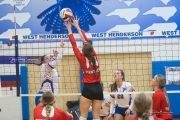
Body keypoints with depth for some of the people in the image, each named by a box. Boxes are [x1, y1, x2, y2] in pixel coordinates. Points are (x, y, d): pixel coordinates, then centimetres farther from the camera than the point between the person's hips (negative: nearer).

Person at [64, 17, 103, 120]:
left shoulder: (82, 59, -7)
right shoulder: (95, 57, 4)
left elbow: (74, 45, 1)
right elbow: (86, 41, 13)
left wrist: (69, 30, 13)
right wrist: (77, 27, 22)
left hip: (88, 88, -4)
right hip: (98, 88, 5)